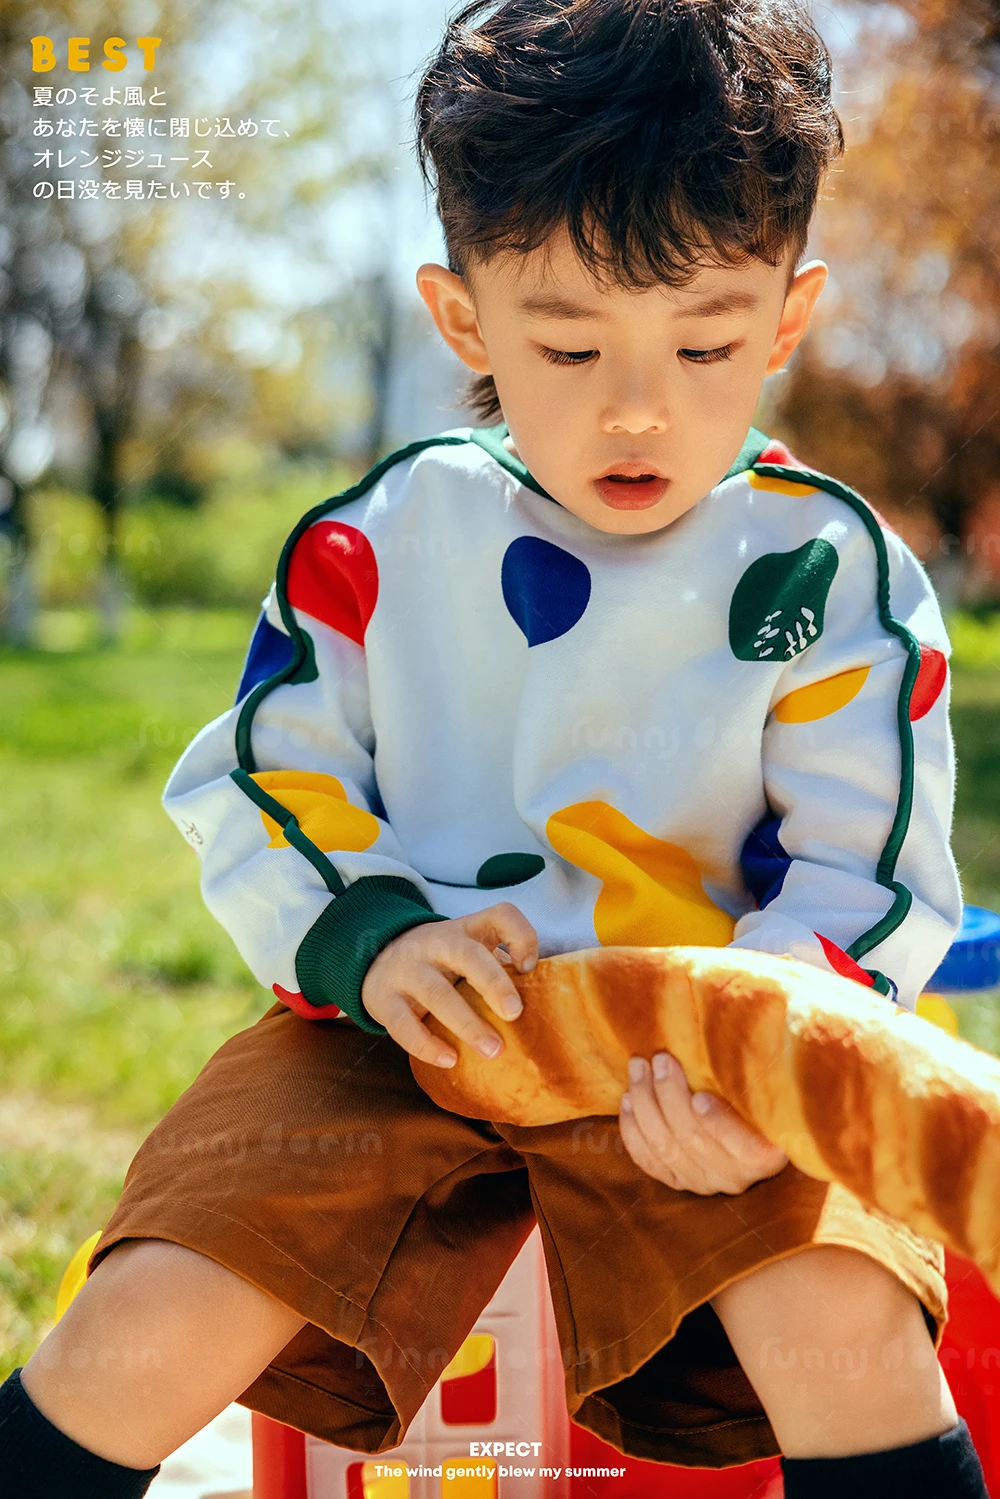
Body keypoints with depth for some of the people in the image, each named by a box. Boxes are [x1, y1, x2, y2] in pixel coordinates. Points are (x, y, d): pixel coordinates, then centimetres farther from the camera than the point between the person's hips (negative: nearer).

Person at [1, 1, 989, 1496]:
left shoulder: (833, 578, -3)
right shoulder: (379, 541, 1)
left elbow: (867, 881, -5)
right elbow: (260, 784, 4)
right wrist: (369, 933, -18)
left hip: (688, 1071, -1)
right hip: (393, 1036, 1)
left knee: (846, 1328, -28)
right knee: (151, 1331, -16)